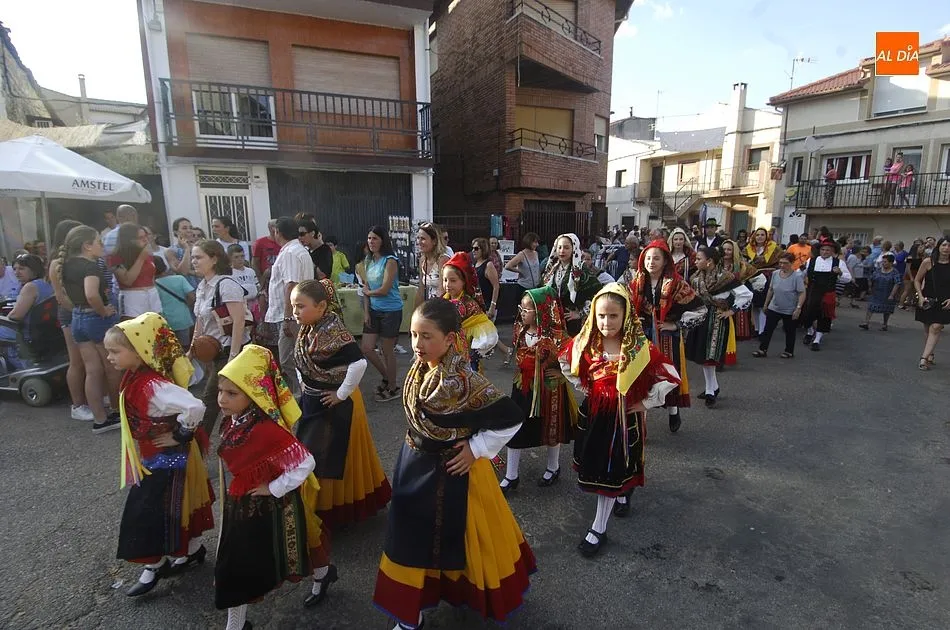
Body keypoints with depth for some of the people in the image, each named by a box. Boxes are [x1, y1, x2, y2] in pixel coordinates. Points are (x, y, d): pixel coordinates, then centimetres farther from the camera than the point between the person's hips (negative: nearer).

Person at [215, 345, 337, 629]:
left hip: (271, 508, -6)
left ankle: (323, 575, 50)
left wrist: (274, 489, -23)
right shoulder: (232, 421, -8)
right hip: (240, 506, 7)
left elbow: (305, 463, -35)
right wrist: (232, 497, 9)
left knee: (281, 557, 20)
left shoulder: (266, 430, -34)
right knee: (232, 568, 16)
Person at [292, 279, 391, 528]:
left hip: (334, 405, -9)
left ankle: (334, 510, 23)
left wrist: (342, 394, -24)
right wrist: (305, 387, 8)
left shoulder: (334, 331, -25)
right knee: (308, 455, 19)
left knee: (332, 459, 3)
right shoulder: (307, 330, 1)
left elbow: (359, 363, -34)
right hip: (312, 402, 9)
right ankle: (314, 505, 39)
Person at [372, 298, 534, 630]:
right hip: (415, 462, 7)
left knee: (452, 535, 13)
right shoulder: (420, 368, -6)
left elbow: (510, 417, -29)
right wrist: (415, 448, 7)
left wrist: (477, 448, -20)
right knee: (411, 535, 21)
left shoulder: (463, 379, -29)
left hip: (449, 470, -7)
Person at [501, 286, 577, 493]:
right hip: (523, 388, 6)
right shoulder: (521, 330, -3)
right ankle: (511, 476, 24)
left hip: (549, 390, -5)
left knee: (551, 429, 16)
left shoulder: (556, 336, -24)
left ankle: (553, 468, 42)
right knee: (514, 428, 8)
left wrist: (561, 372, -14)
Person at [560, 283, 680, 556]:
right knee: (593, 464, 19)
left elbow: (670, 378, -16)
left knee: (609, 472, 4)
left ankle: (598, 529, 20)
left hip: (624, 417, -4)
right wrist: (582, 387, 6)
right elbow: (566, 362, 10)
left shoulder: (640, 348, -21)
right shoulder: (586, 342, -10)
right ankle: (622, 493, 50)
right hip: (593, 413, 4)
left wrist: (644, 403, -11)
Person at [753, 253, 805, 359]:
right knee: (767, 329, 4)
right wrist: (766, 304, 14)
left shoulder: (797, 276, -16)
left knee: (789, 331, 12)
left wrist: (798, 308, -23)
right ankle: (763, 350, 11)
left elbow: (802, 293, -17)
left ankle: (789, 351, 27)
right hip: (773, 308, 5)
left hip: (790, 310, -4)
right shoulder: (775, 274, -1)